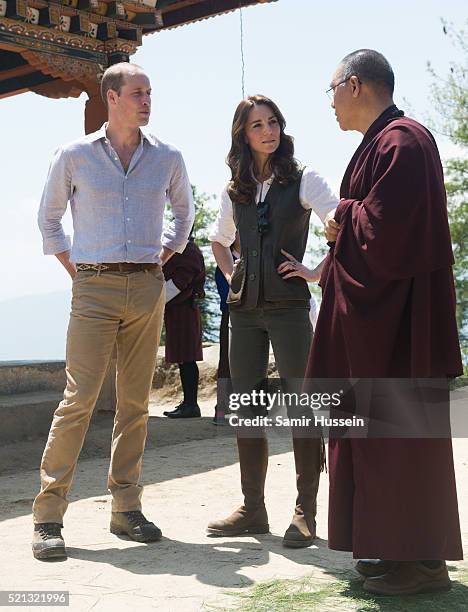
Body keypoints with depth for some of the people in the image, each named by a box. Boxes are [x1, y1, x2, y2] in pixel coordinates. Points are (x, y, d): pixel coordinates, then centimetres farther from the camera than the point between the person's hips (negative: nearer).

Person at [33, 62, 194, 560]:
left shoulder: (167, 159, 9)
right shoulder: (74, 156, 3)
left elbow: (183, 210, 26)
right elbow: (49, 217, 14)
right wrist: (73, 268, 6)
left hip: (147, 289, 3)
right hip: (95, 288, -3)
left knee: (135, 402, 5)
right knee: (79, 399, -9)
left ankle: (126, 508, 14)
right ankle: (47, 516, -3)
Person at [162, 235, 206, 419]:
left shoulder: (190, 252, -12)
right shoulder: (177, 250, 20)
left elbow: (178, 283, -18)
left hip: (183, 312, -10)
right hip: (176, 312, 10)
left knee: (186, 359, -8)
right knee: (183, 359, 11)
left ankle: (191, 405, -6)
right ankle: (187, 402, 16)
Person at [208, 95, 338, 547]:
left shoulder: (303, 181, 0)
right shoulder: (235, 191, 13)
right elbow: (219, 241, 29)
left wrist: (318, 273, -12)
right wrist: (232, 277, 14)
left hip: (288, 306, -5)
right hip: (245, 308, 5)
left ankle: (305, 511, 3)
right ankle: (252, 509, 17)